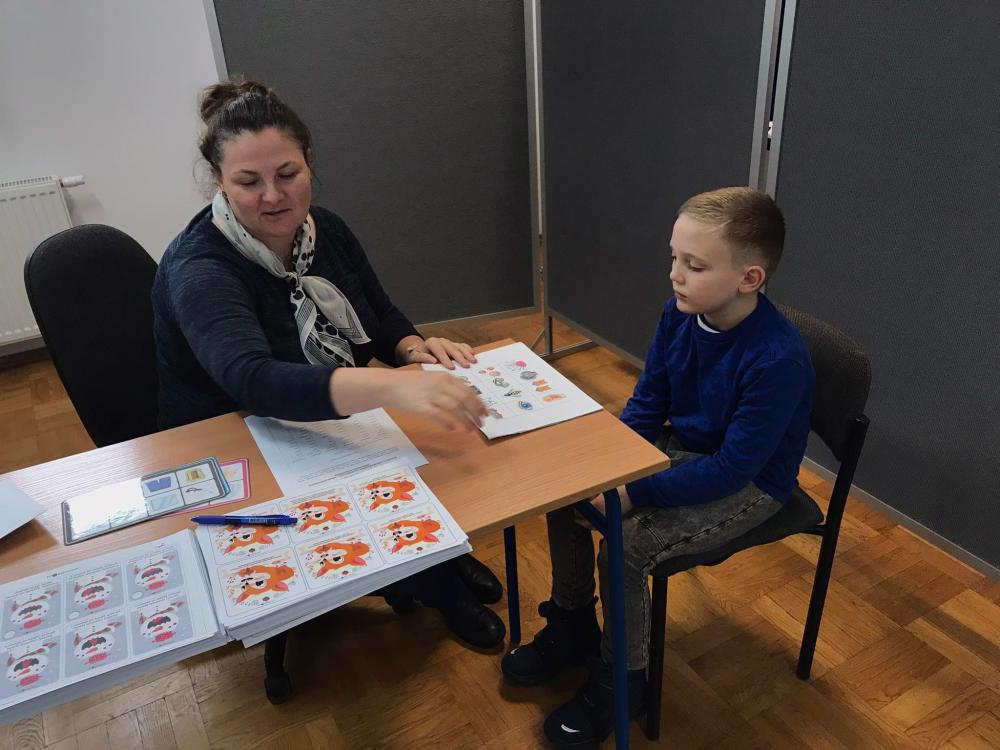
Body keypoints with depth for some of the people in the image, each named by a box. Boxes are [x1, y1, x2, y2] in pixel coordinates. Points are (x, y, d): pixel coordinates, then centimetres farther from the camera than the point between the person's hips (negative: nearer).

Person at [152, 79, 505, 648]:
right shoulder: (199, 270, -25)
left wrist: (413, 347, -16)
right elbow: (252, 381, -44)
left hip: (336, 426, 6)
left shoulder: (325, 229, -4)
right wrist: (392, 389, -58)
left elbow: (383, 316, 9)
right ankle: (436, 588, 8)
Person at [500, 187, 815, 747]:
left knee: (624, 550, -24)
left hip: (750, 485, -7)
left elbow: (733, 468, -27)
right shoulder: (680, 314, -10)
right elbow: (646, 404, 2)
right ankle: (572, 627, 19)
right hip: (681, 447, 8)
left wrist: (634, 493, -28)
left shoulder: (778, 359, -30)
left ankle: (622, 681, 6)